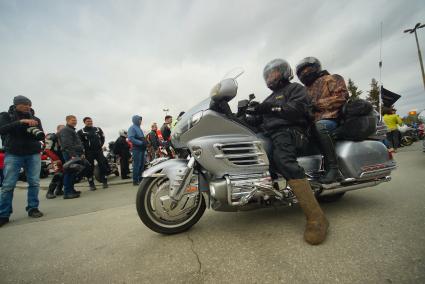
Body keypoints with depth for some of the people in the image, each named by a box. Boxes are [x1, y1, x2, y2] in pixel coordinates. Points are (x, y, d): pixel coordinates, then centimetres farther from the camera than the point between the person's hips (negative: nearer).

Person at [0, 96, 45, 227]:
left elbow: (41, 136, 7)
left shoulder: (35, 119, 11)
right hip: (13, 154, -2)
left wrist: (36, 131, -15)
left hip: (33, 154, 2)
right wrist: (21, 122, -22)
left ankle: (33, 208, 10)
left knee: (34, 183, 0)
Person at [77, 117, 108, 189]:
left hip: (99, 151, 2)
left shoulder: (98, 129, 12)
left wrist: (101, 145, 9)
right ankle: (91, 184, 10)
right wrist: (84, 149, -8)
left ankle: (104, 182, 8)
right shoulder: (81, 132, 2)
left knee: (103, 166, -1)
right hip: (88, 152, -2)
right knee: (90, 168, 1)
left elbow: (102, 138, 19)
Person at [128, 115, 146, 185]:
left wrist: (145, 143, 9)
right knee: (137, 165, -7)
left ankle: (140, 179, 19)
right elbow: (131, 138, -19)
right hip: (137, 149, -9)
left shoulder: (139, 128, 21)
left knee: (142, 164, 11)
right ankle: (135, 180, -1)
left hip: (142, 148, 9)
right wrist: (140, 143, -21)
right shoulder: (132, 128, -6)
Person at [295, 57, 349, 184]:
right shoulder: (307, 88, 31)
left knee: (320, 127, -38)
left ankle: (333, 168, -37)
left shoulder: (331, 79, 10)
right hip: (312, 122, 8)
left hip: (330, 118, -7)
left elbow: (341, 96, -6)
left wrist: (317, 104, -12)